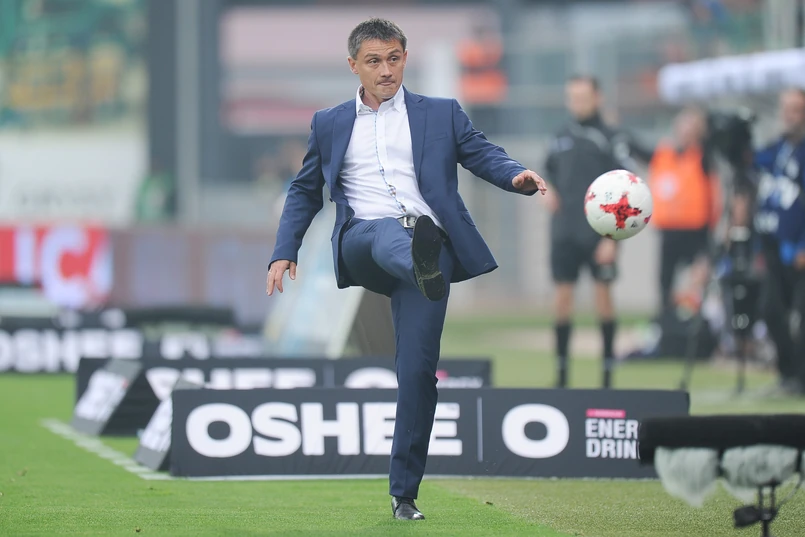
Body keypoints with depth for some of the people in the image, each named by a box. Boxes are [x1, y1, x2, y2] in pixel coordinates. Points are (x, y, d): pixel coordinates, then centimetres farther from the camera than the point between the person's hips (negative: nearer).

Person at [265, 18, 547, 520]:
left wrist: (518, 175, -16)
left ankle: (404, 492, -2)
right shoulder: (330, 124, 22)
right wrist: (284, 253, 12)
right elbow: (305, 192, 26)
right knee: (390, 235, -39)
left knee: (418, 369, -8)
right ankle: (421, 265, -76)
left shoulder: (442, 114, 18)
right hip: (362, 241, 0)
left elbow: (484, 154, 7)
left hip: (432, 238, 0)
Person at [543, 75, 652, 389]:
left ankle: (608, 372, 4)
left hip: (599, 234, -4)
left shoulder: (612, 140, -4)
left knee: (603, 294, -2)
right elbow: (551, 170, 30)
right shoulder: (561, 139, 11)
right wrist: (550, 191, 8)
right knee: (563, 295, 2)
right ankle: (562, 372, 7)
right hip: (564, 232, 4)